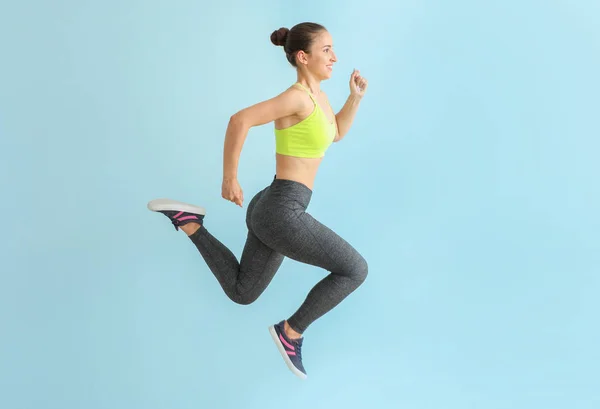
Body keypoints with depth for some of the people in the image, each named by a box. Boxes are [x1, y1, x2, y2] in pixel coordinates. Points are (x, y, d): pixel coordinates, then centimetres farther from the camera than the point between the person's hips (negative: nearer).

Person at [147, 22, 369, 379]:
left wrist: (356, 96, 13)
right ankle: (292, 331, 10)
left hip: (273, 211, 10)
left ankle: (188, 222, 16)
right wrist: (230, 178, -16)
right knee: (356, 270, -1)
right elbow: (240, 120, -23)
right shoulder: (297, 96, -14)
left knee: (241, 293, 23)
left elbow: (336, 133, 28)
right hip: (282, 213, -10)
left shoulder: (316, 93, 14)